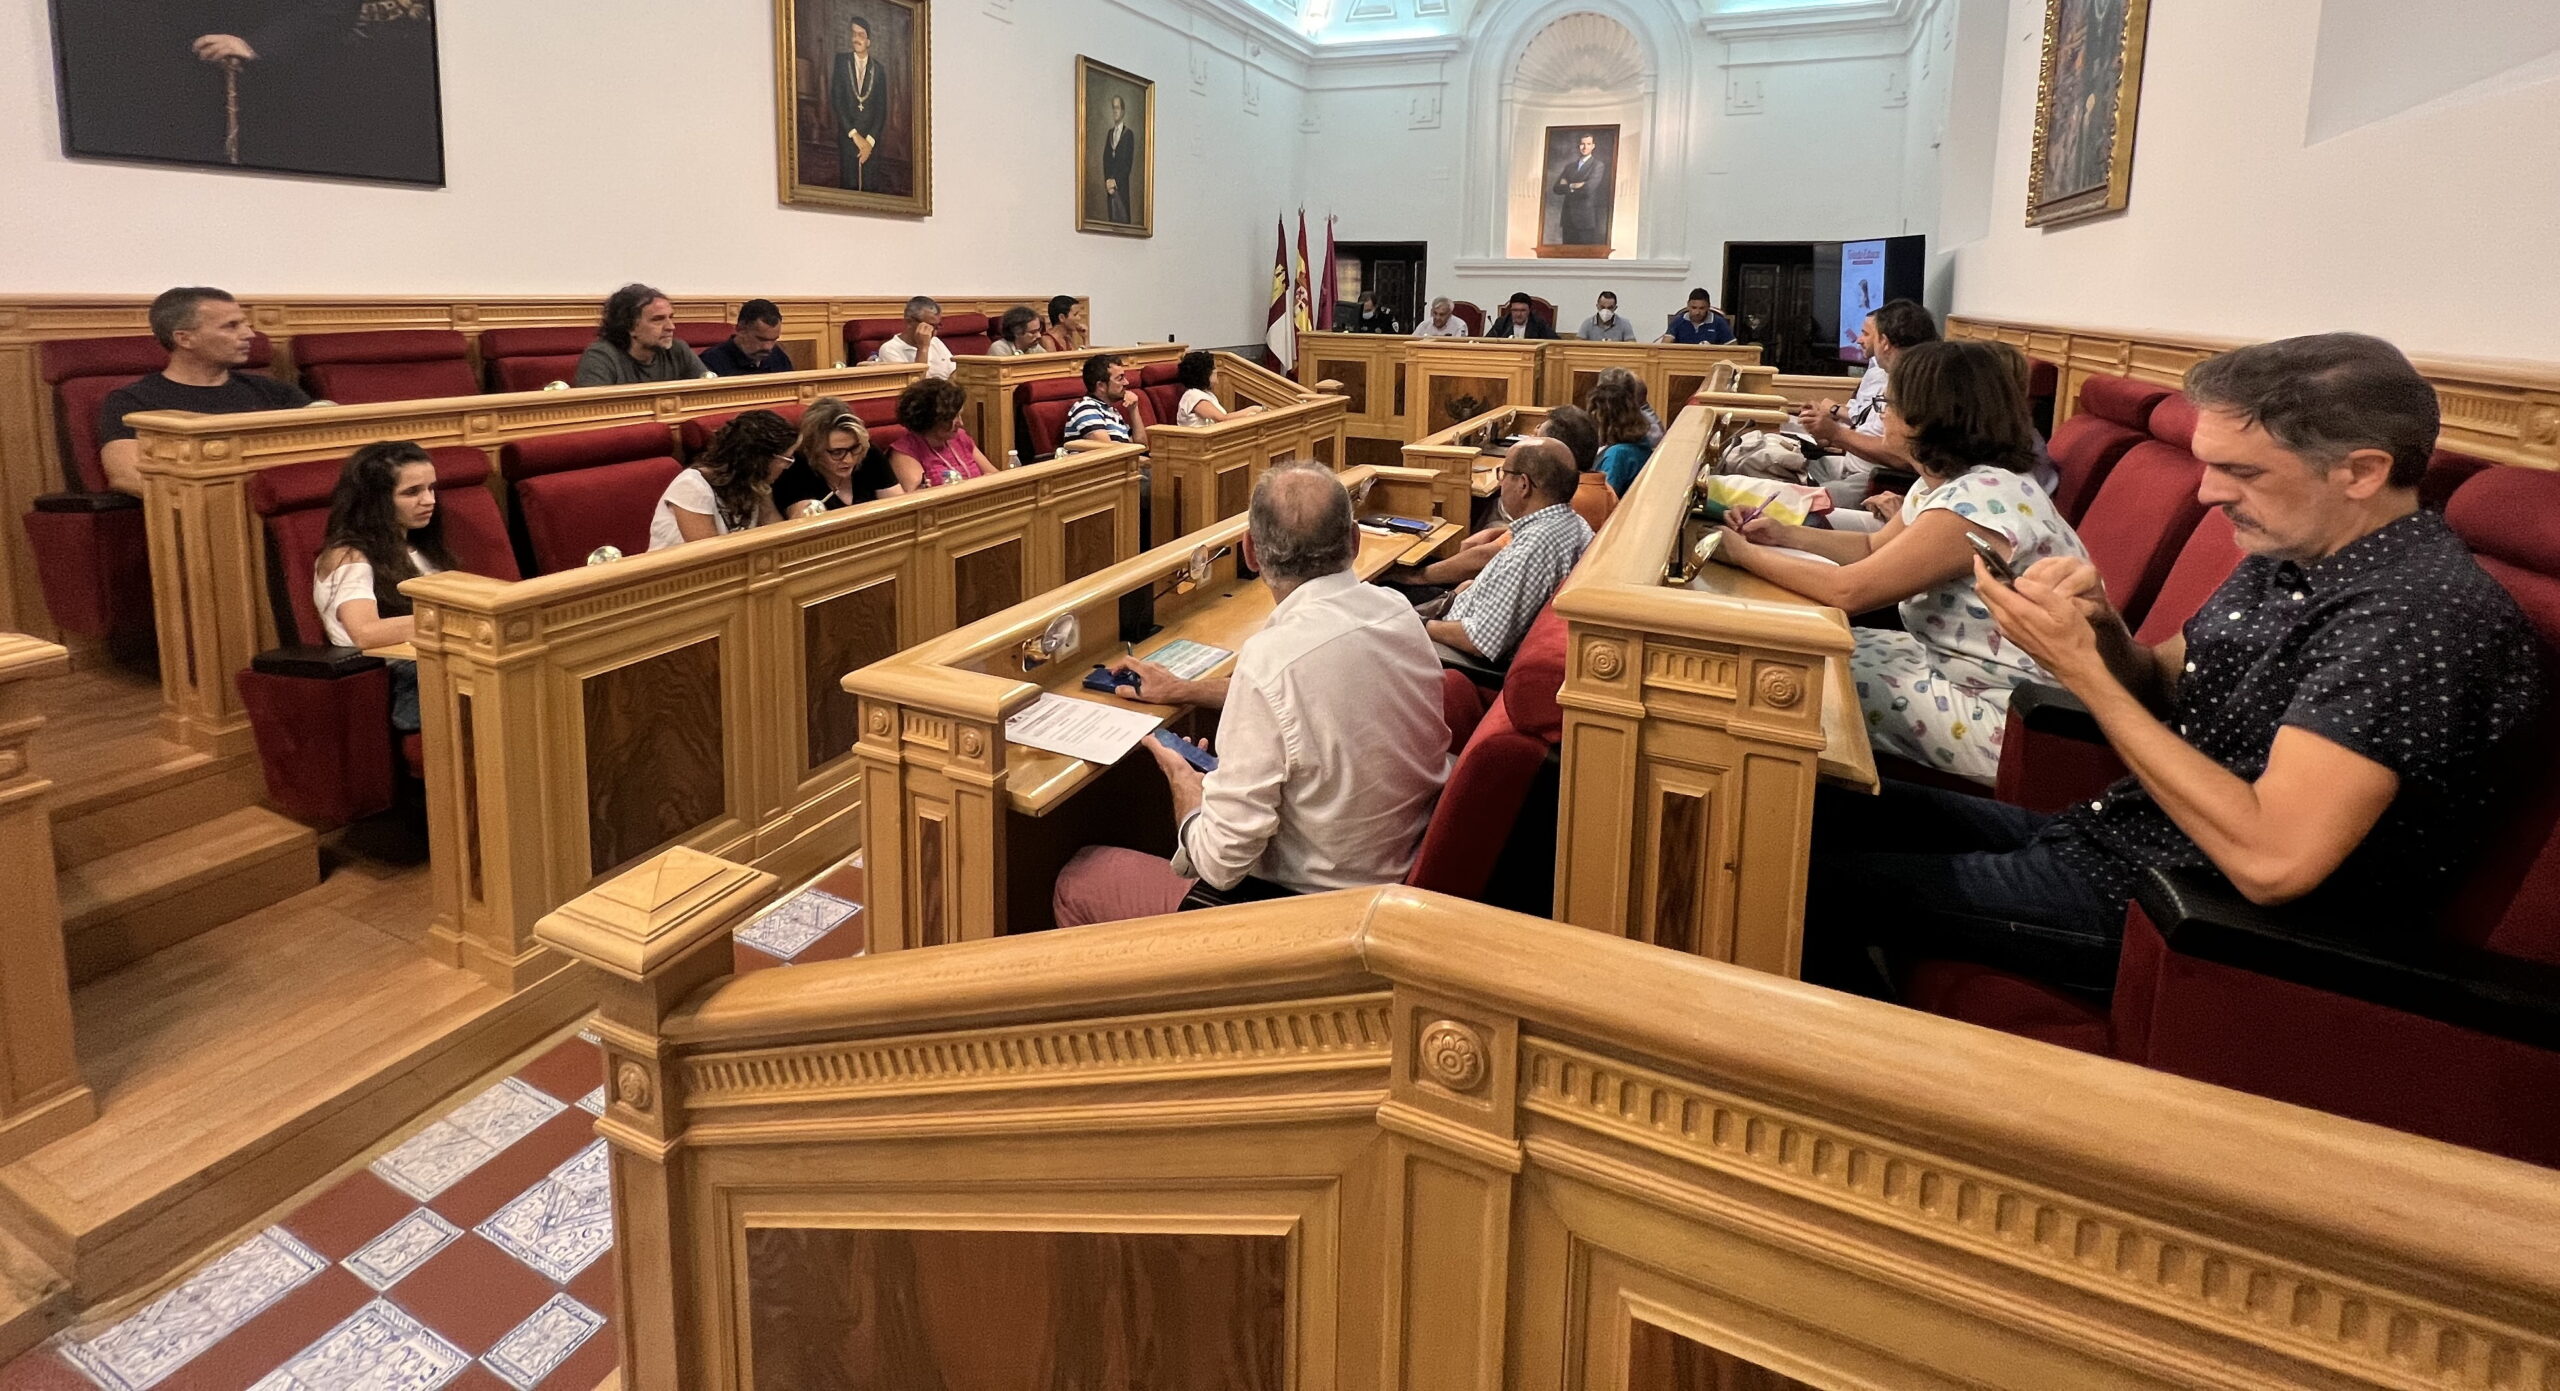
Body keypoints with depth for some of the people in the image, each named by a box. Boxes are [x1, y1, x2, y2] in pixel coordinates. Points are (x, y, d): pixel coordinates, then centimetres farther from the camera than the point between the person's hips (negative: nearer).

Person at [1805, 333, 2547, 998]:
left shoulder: (2421, 614, -24)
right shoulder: (2289, 556, 5)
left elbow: (2271, 860, -30)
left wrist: (2080, 665, -26)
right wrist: (2102, 627, -10)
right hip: (2110, 831, 9)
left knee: (1812, 890, -12)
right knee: (1828, 821, 9)